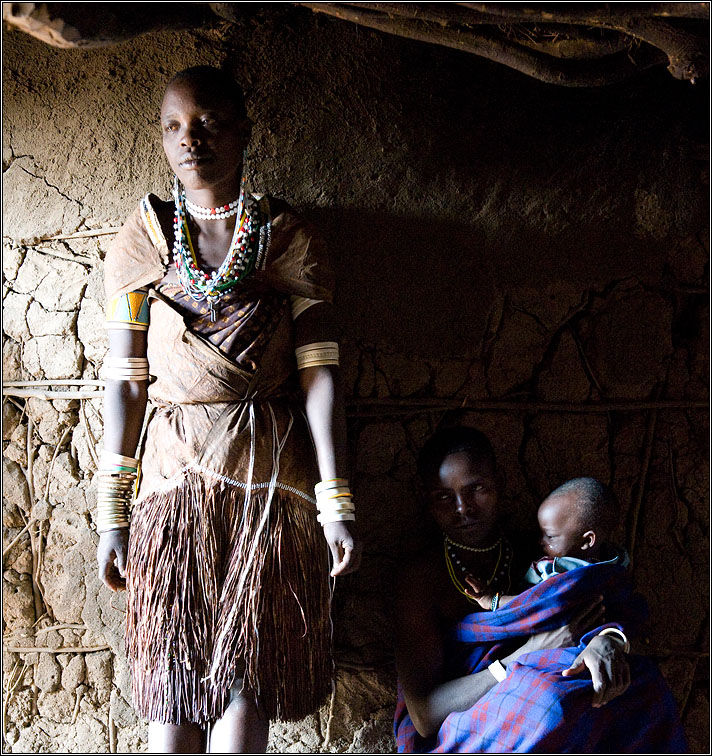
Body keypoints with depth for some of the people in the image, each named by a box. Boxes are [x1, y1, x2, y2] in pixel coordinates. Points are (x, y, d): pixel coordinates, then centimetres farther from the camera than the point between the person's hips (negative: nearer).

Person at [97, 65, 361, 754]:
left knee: (247, 684, -8)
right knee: (172, 694, -2)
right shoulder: (142, 239, 10)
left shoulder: (288, 238, 7)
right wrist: (111, 514, 4)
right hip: (175, 471, 1)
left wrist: (336, 503, -7)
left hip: (271, 474, -1)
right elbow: (125, 380, 7)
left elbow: (319, 371, 1)